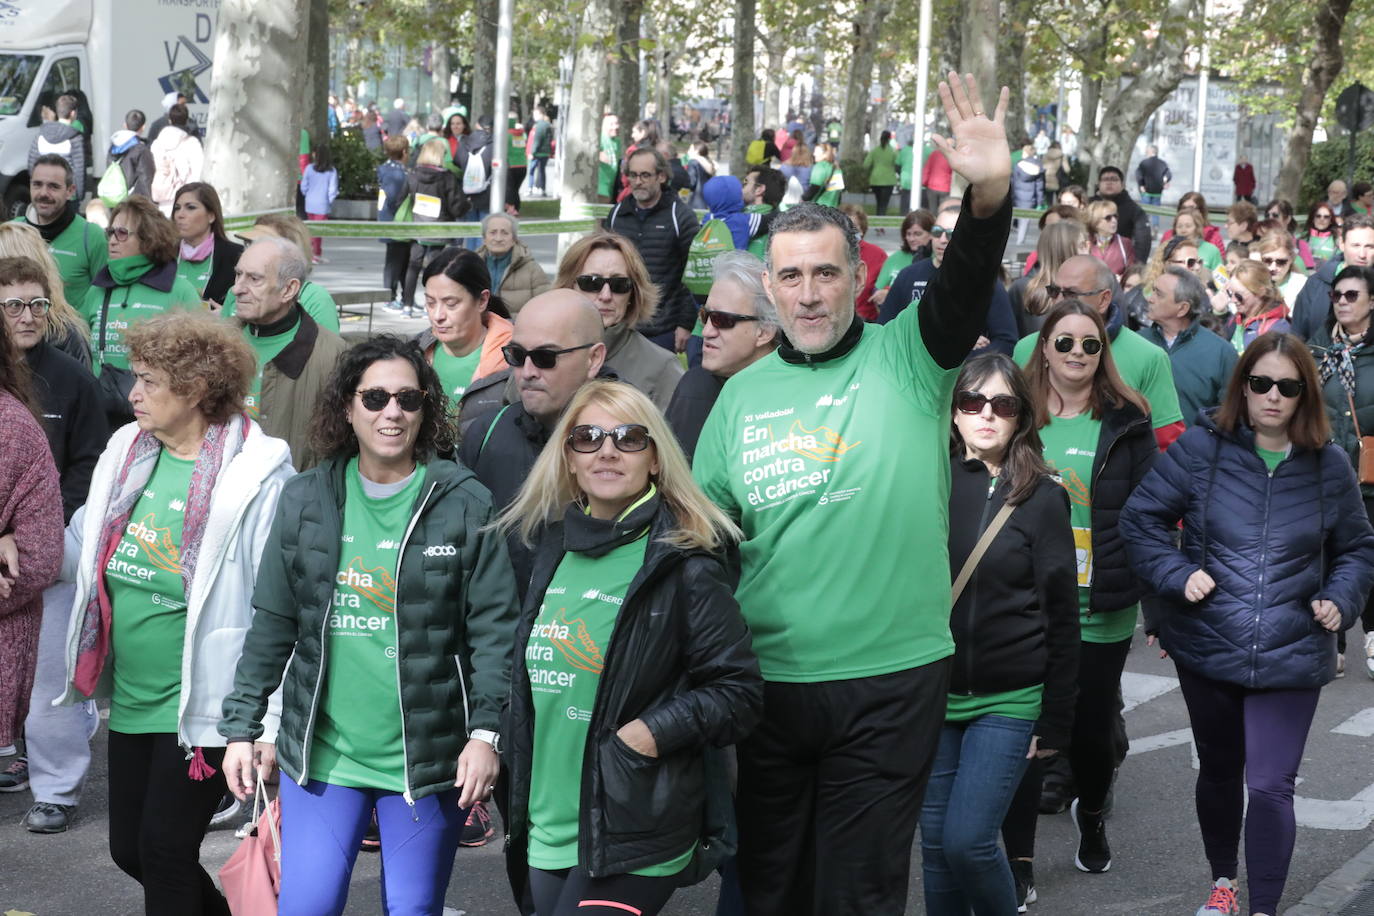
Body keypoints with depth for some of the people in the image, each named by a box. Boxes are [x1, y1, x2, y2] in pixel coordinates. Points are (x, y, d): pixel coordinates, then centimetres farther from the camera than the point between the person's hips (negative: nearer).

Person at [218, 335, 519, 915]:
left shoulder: (464, 504, -4)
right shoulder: (305, 501, 5)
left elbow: (495, 629, -5)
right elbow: (272, 625, 9)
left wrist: (486, 732, -13)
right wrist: (241, 727, 8)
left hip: (428, 757, -2)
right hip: (320, 752, 2)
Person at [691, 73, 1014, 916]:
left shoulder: (906, 359, -2)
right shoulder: (743, 394, 7)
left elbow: (968, 285, -20)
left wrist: (991, 192, -38)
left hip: (891, 680, -3)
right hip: (768, 680, 3)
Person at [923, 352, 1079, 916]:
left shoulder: (1041, 498, -5)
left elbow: (1061, 616, -3)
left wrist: (1056, 721, -4)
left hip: (1008, 701, -3)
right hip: (932, 694, 3)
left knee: (967, 841, -9)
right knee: (934, 842, 7)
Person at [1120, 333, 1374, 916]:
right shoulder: (1201, 449, -5)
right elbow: (1141, 517, 0)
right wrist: (1176, 575, -13)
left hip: (1291, 659, -1)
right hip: (1206, 649, 1)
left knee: (1270, 787, -8)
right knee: (1219, 771, 19)